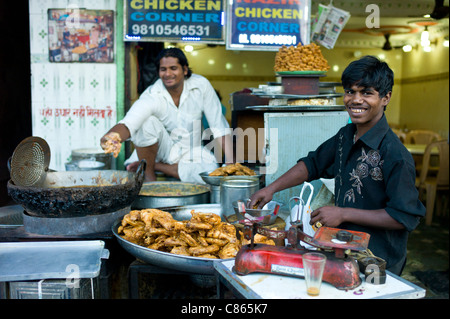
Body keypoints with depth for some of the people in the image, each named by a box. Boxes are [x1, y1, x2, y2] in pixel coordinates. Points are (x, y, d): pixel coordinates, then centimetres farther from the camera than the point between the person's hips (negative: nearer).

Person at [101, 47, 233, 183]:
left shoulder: (201, 84, -14)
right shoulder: (151, 97, -20)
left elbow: (219, 126, -10)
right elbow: (128, 123, -37)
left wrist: (230, 162, -17)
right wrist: (112, 137, -61)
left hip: (192, 151, 2)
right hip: (162, 150, -2)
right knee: (148, 122, -31)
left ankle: (157, 166, -12)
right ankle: (148, 172, -10)